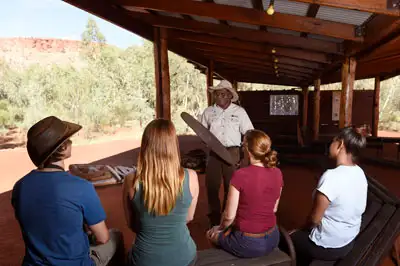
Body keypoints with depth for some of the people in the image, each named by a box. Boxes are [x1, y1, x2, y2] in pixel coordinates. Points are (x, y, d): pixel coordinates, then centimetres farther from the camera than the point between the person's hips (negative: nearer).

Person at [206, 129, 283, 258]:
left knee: (212, 234, 24)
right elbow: (274, 209, 7)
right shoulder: (277, 173, -6)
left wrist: (221, 227, 5)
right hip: (272, 239, 6)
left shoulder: (240, 175, -24)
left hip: (247, 243, -5)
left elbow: (229, 216, -16)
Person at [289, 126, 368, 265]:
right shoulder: (360, 173, -5)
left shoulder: (331, 176, -30)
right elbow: (353, 209, 7)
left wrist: (304, 228, 1)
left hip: (328, 246, -7)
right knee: (300, 233, 27)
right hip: (350, 241, 7)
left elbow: (314, 219, -22)